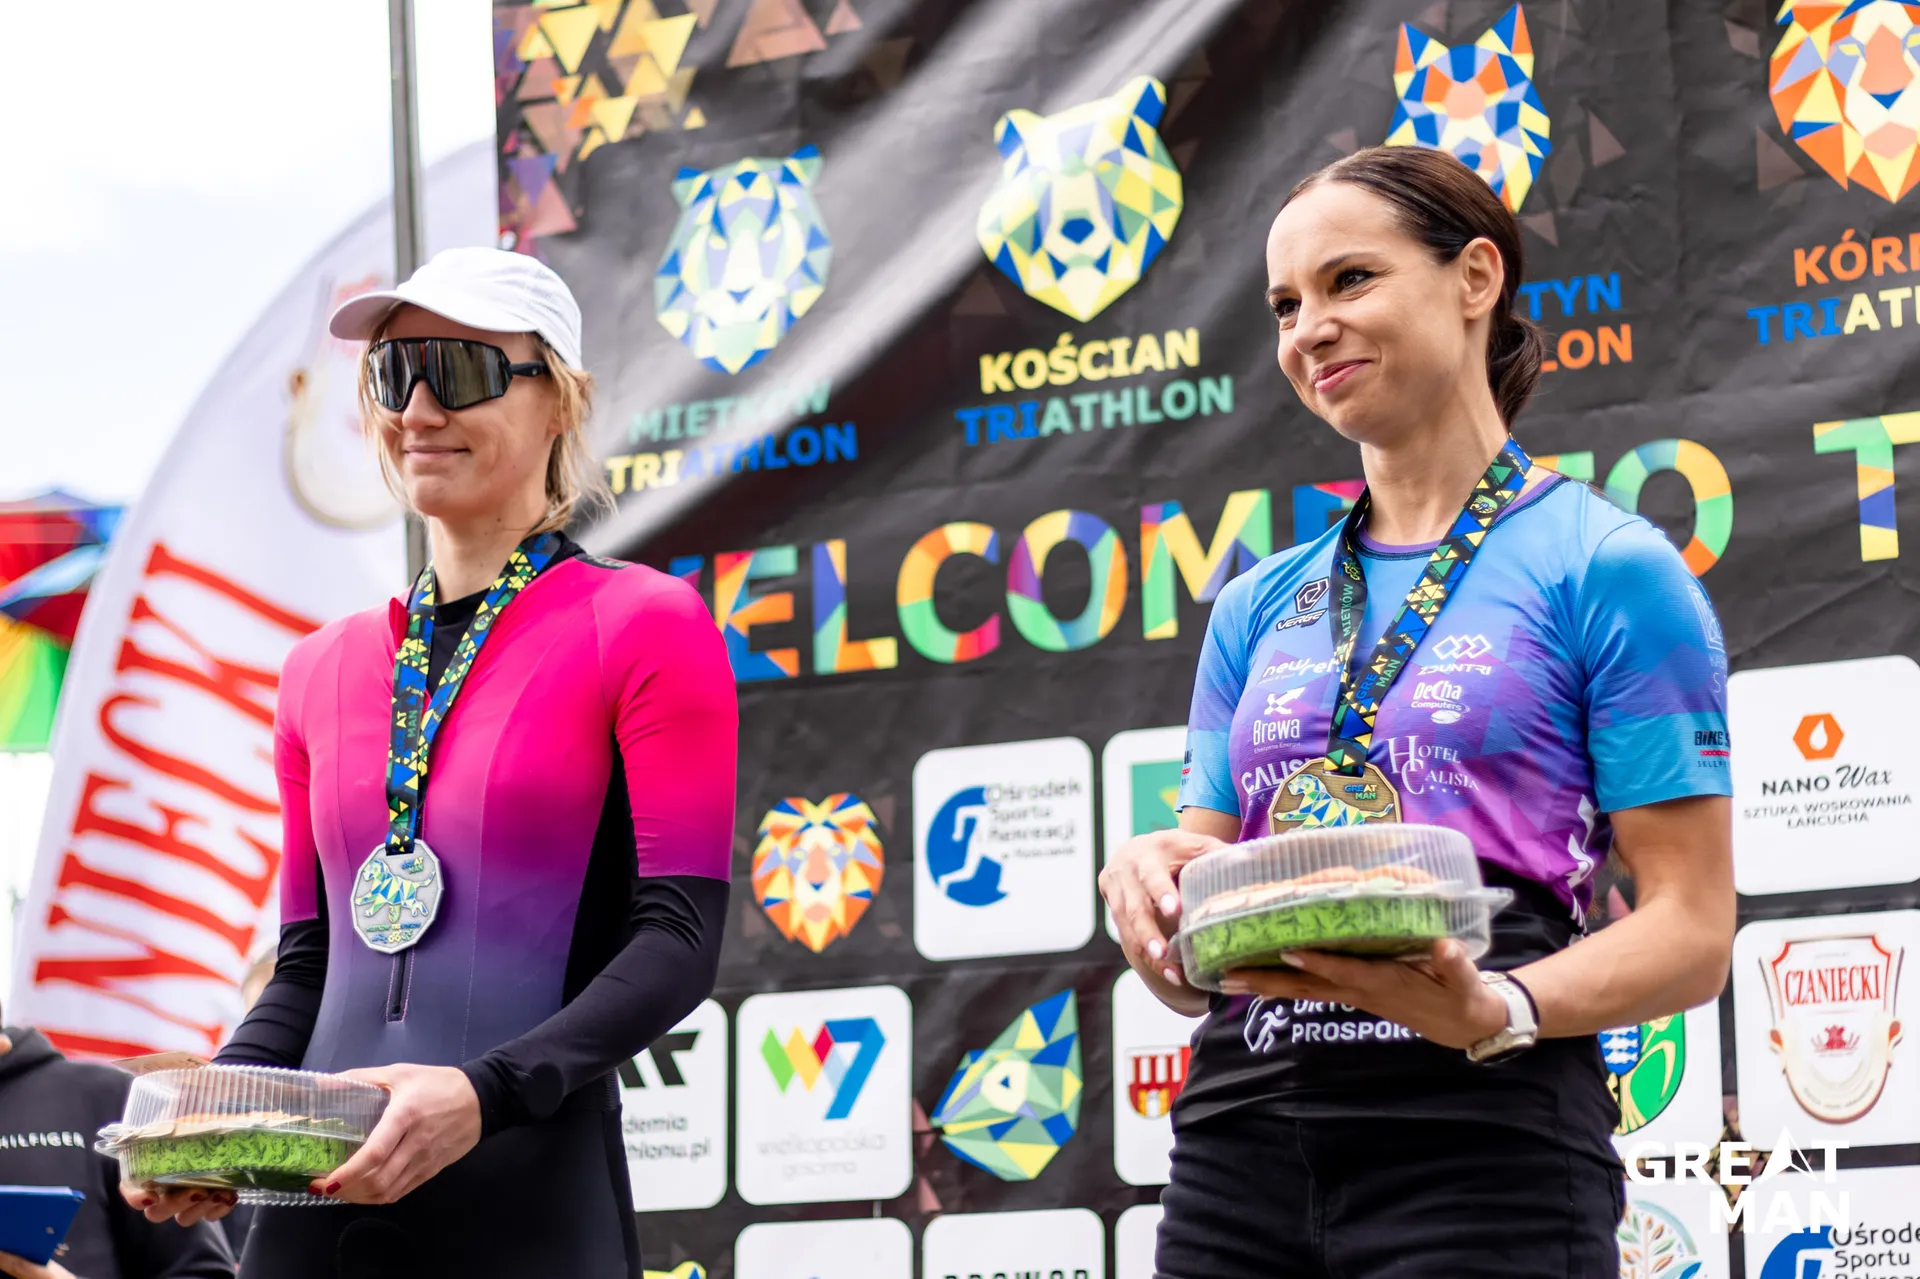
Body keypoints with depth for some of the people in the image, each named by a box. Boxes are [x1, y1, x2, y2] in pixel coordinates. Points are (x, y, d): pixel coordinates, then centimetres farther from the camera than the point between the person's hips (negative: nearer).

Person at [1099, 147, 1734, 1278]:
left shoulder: (1605, 566, 0)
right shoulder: (1260, 608, 16)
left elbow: (1692, 931, -5)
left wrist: (1495, 1012, -22)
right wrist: (1153, 899, -6)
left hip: (1484, 1150, -5)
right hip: (1240, 1134, 5)